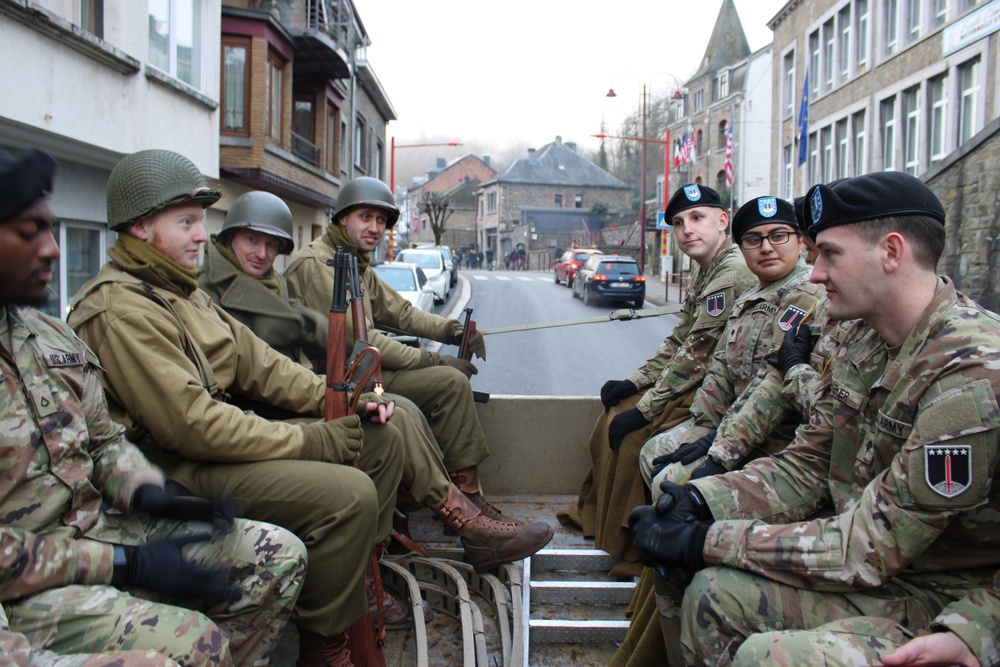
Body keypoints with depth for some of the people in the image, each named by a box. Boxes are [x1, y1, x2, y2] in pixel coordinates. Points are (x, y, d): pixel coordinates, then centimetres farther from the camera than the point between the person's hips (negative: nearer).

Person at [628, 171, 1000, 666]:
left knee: (719, 593, -23)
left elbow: (870, 548, -28)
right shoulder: (867, 339, 1)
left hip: (936, 595, -8)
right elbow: (808, 465, 3)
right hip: (875, 545, 8)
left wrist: (705, 542, -26)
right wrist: (702, 500, -13)